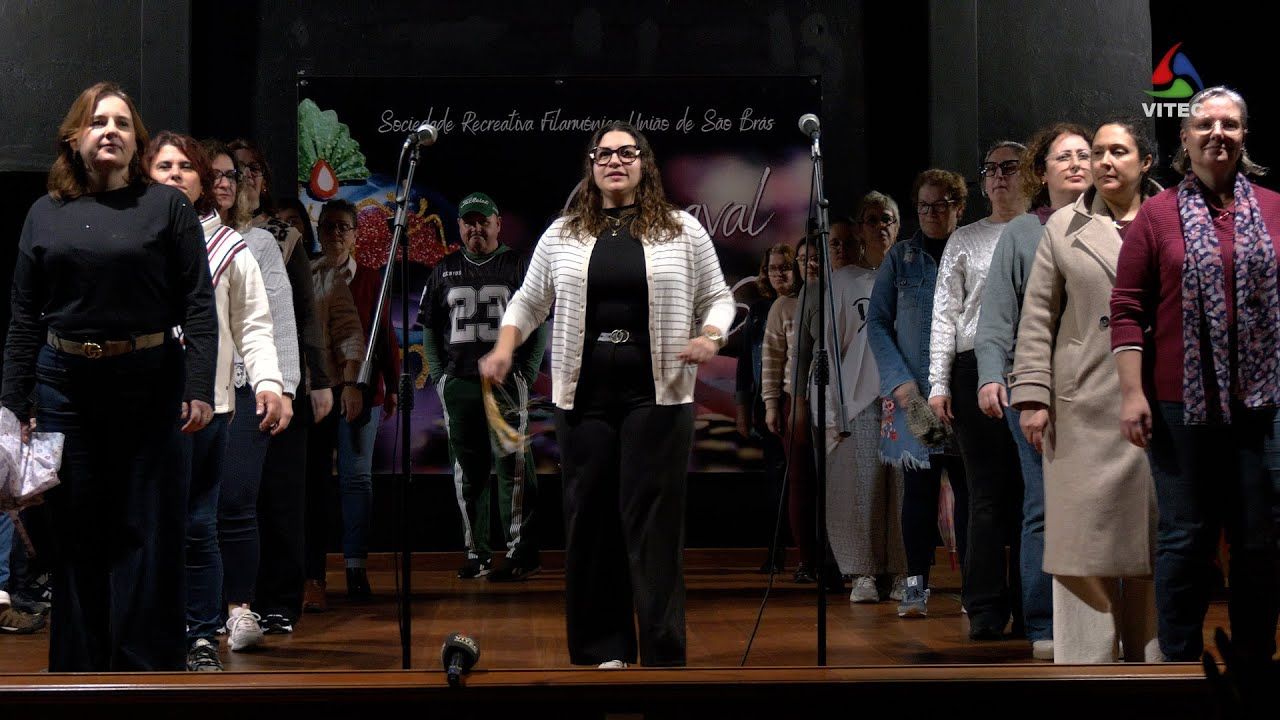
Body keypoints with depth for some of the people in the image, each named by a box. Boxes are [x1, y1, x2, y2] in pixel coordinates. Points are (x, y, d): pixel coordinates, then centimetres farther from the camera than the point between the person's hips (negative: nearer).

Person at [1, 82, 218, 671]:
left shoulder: (168, 208, 3)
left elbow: (199, 306, -2)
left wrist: (200, 388, -11)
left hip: (150, 382, -2)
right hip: (66, 385, 2)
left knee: (149, 534, 0)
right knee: (76, 534, 7)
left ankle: (150, 666, 7)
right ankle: (79, 666, 16)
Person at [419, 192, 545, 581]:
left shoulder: (518, 267, 6)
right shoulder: (445, 271, 15)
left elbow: (542, 323, 5)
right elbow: (430, 328, 18)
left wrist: (528, 373, -4)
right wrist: (438, 376, 8)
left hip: (506, 381, -4)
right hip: (458, 384, 4)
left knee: (512, 467, -9)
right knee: (467, 471, 7)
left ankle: (521, 551, -7)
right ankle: (476, 552, 13)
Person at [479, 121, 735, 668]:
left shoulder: (684, 232, 6)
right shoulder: (562, 235, 10)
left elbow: (717, 297, 11)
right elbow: (528, 301, 17)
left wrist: (710, 337, -8)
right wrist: (503, 349, 2)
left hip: (657, 395, -2)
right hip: (584, 396, 2)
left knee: (652, 519, -5)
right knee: (589, 518, 4)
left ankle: (663, 653, -2)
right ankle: (601, 650, 12)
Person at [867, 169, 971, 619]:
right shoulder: (900, 258, 8)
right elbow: (877, 322, 5)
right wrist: (899, 379, -8)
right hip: (912, 393, 0)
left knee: (968, 488, 0)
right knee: (918, 488, 0)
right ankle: (916, 585, 4)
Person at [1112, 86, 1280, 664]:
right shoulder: (1157, 215, 1)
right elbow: (1127, 309, -1)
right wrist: (1132, 392, -8)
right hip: (1181, 402, -2)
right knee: (1184, 538, 6)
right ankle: (1179, 659, 16)